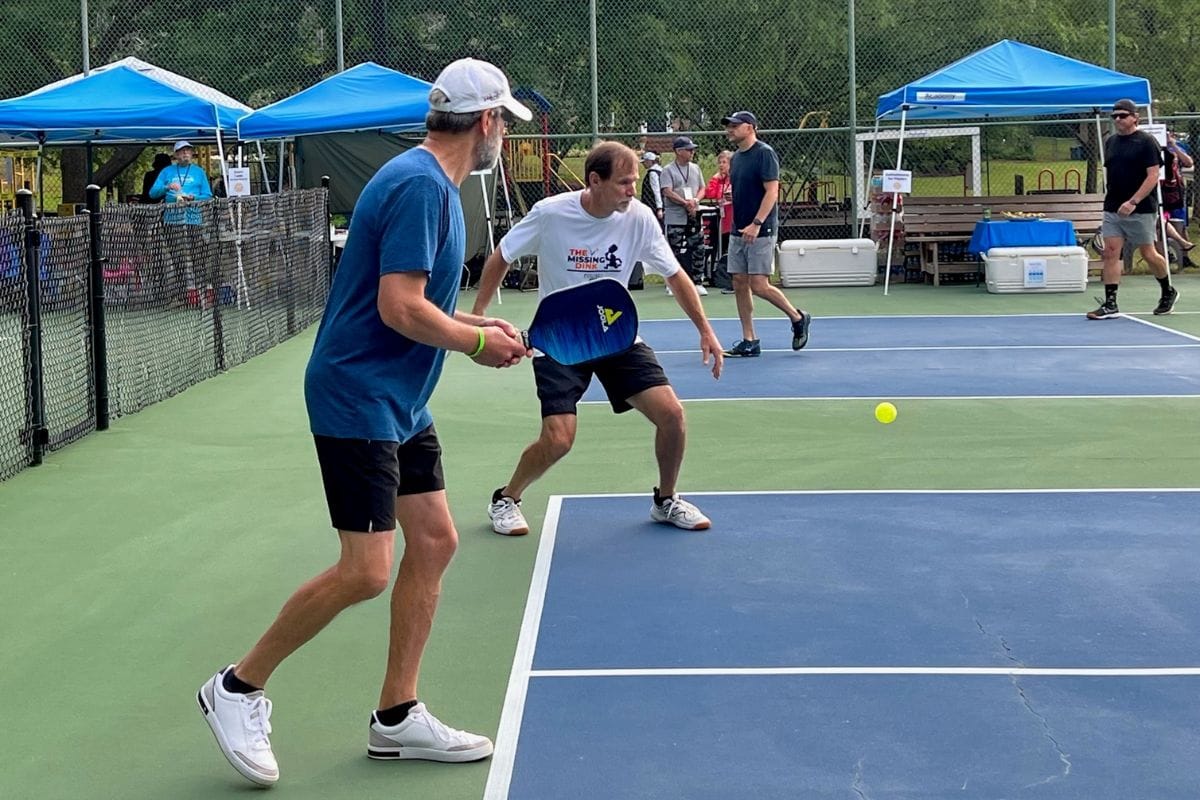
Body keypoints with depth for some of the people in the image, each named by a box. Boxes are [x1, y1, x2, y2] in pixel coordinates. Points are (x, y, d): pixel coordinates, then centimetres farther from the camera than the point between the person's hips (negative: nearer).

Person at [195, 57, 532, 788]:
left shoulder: (435, 185, 13)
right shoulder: (420, 185, -19)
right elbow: (400, 307, -25)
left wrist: (476, 325, 8)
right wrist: (478, 342, -11)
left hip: (400, 403, 11)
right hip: (357, 399, -11)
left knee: (435, 541, 9)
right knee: (366, 571, -10)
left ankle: (397, 717, 17)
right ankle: (240, 688, 7)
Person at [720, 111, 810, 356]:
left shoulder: (764, 153, -10)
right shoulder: (736, 158, 14)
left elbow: (772, 191, -16)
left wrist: (756, 223, -24)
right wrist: (737, 226, 15)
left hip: (760, 232, -8)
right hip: (739, 232, 8)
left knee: (759, 286, -11)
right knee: (740, 285, 4)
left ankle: (798, 318, 10)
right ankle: (749, 342, 8)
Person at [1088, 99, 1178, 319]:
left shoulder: (1146, 142, -8)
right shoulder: (1110, 142, 11)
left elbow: (1153, 176, -14)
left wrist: (1133, 202, -22)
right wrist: (1111, 198, 14)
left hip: (1140, 210, -5)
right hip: (1113, 209, 5)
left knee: (1148, 254, 4)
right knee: (1110, 253, -5)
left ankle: (1168, 292, 28)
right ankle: (1110, 304, -5)